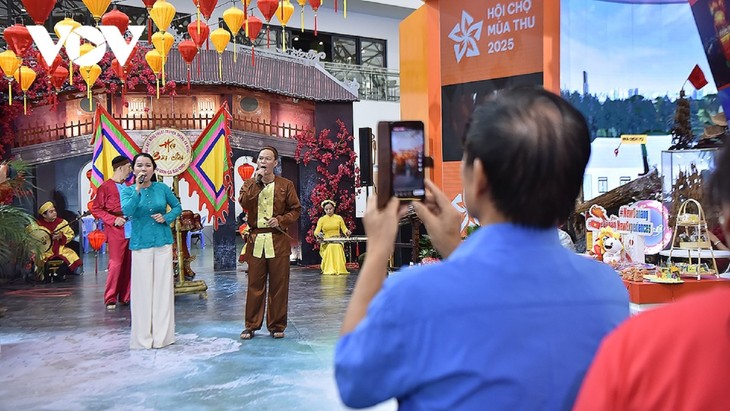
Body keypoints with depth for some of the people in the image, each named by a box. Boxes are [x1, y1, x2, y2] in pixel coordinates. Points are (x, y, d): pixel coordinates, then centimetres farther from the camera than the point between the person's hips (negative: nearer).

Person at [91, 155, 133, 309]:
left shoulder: (128, 186, 16)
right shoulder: (105, 187, -4)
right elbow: (96, 209, -6)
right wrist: (113, 220, -14)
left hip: (132, 231, 6)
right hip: (116, 232, -6)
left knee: (129, 264, 7)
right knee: (116, 263, -7)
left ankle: (125, 297, 15)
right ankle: (110, 298, 1)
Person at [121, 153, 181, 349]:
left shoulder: (162, 188, 3)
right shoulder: (128, 191, 1)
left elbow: (177, 207, 14)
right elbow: (127, 211, -17)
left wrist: (167, 217, -5)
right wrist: (138, 189, -22)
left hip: (163, 243, 1)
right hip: (141, 245, -1)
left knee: (163, 287, 3)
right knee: (143, 289, 0)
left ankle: (162, 335, 12)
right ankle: (143, 337, 8)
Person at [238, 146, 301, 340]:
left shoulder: (286, 185, 7)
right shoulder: (250, 184, 12)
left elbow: (296, 209, 5)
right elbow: (243, 202, -8)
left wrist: (280, 220, -10)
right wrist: (256, 181, -9)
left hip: (278, 240, -1)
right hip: (255, 240, 1)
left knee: (279, 286, 3)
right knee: (255, 285, 4)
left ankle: (277, 326, 14)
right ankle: (251, 325, 15)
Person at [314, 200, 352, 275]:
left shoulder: (339, 218, 11)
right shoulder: (321, 219, 8)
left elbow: (344, 229, 9)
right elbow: (316, 232, 0)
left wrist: (347, 232, -15)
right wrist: (318, 234, -24)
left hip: (338, 241, 1)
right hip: (326, 242, 0)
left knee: (338, 247, -34)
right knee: (330, 247, -35)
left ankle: (339, 268, -31)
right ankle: (329, 270, -36)